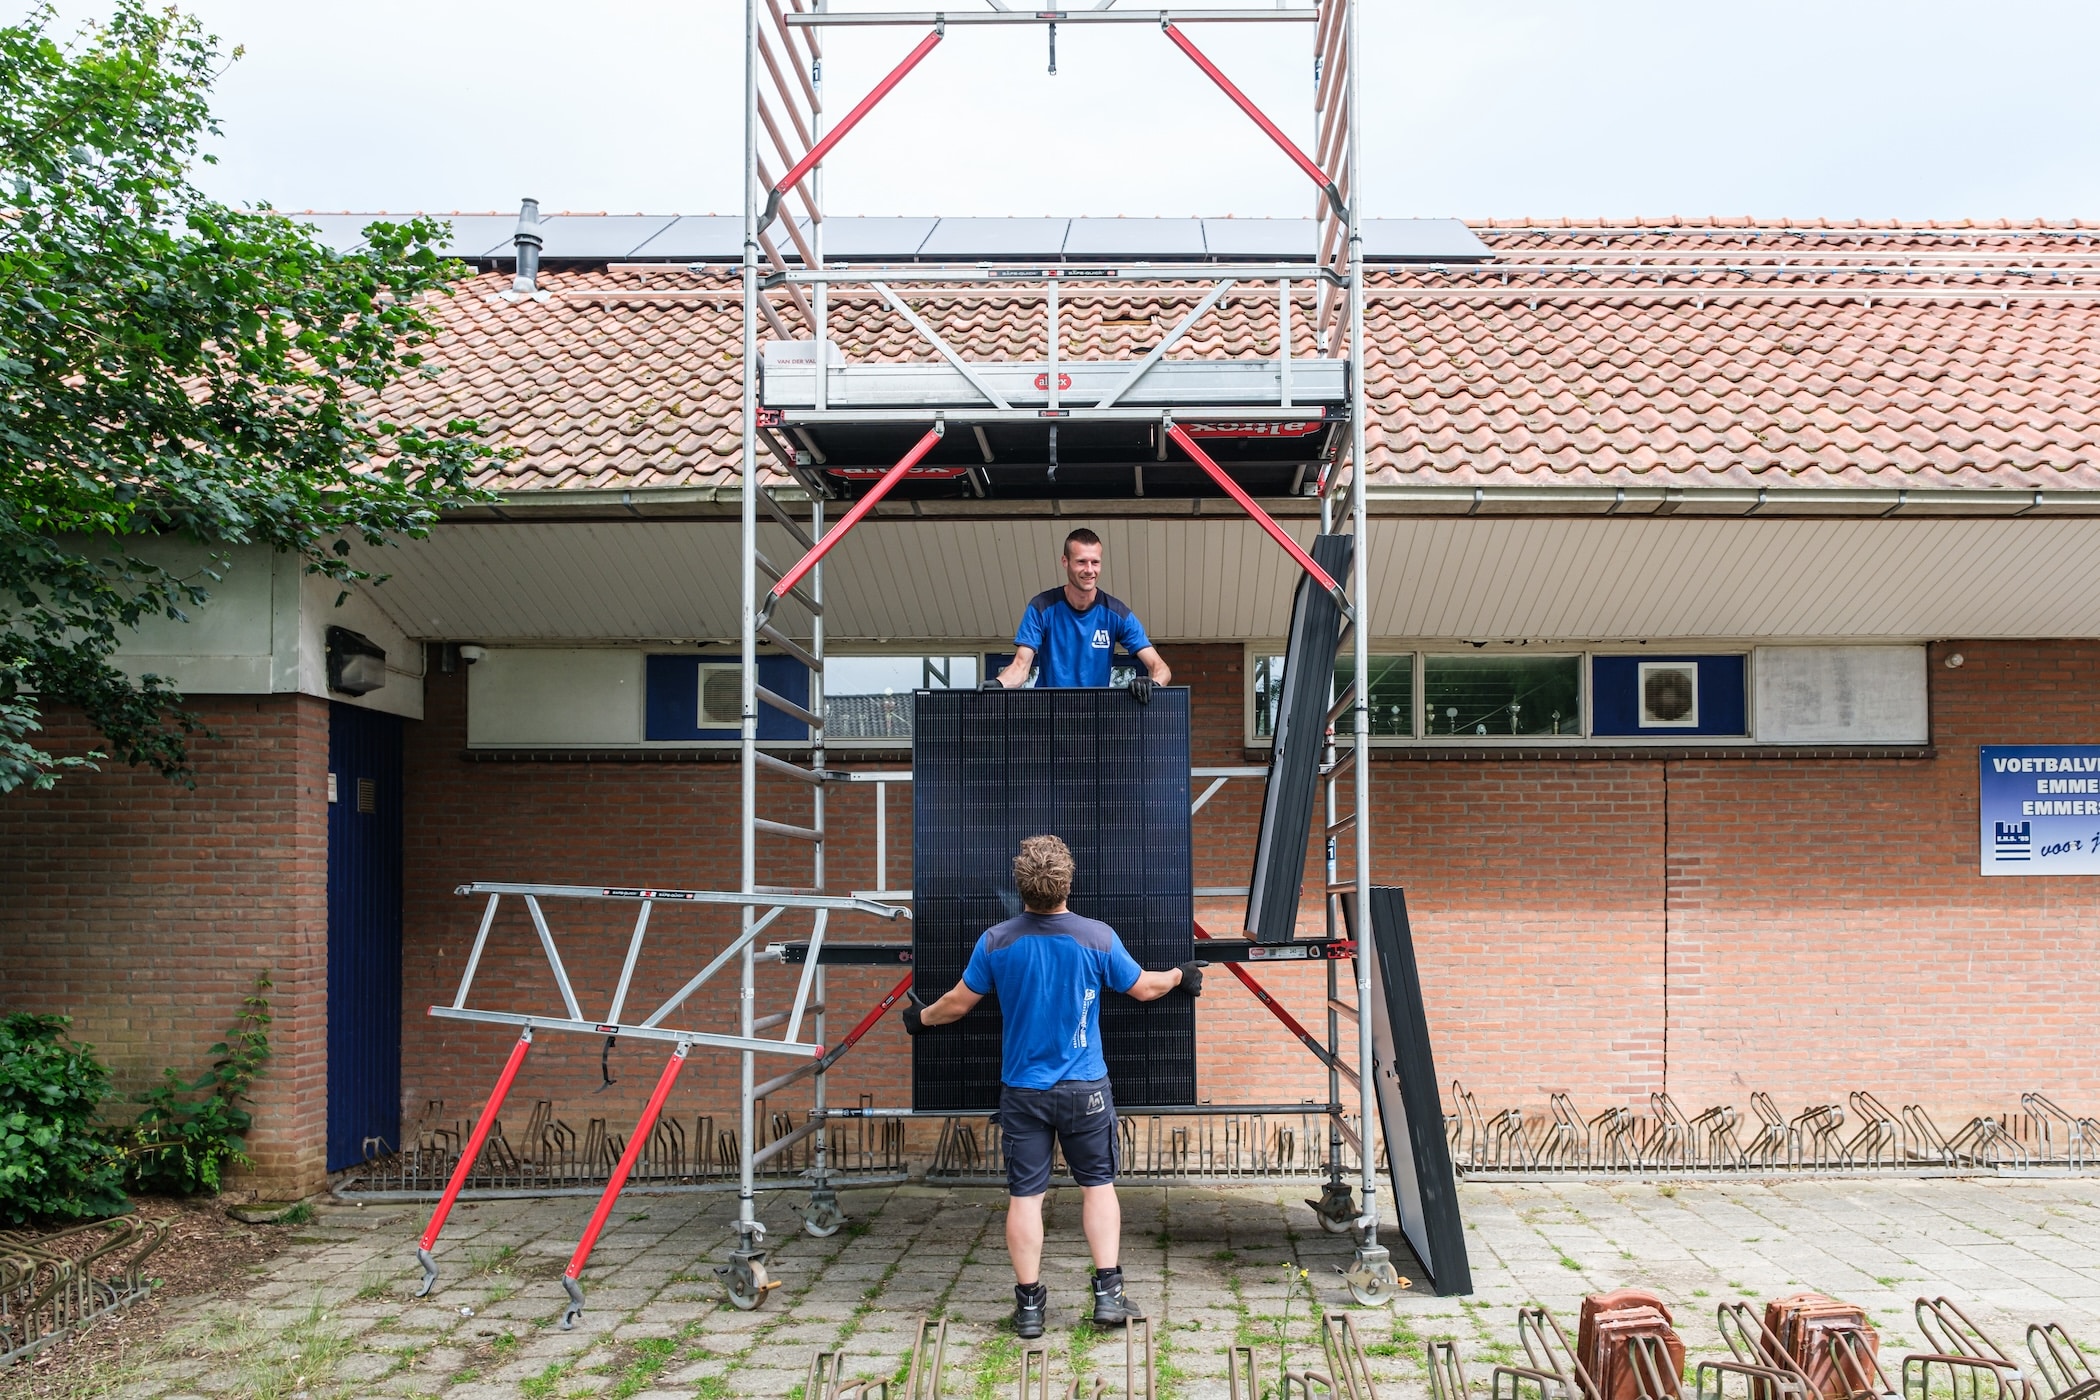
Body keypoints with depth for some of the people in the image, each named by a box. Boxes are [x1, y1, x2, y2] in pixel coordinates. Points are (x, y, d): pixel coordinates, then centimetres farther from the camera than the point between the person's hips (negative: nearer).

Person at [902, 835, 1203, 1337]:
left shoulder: (996, 941, -7)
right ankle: (1108, 1292, 8)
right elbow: (1144, 988, 5)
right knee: (1098, 1184, 11)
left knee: (1025, 1194, 6)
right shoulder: (1098, 937, -9)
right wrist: (1180, 976, 26)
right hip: (1085, 1088, -1)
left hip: (1022, 1089, 1)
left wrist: (922, 1017, 25)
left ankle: (1029, 1304, 10)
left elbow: (959, 1002, 4)